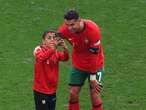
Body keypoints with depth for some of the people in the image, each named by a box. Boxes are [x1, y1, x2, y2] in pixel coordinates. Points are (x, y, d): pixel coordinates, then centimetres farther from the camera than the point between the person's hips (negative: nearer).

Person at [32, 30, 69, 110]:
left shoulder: (56, 52, 4)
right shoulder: (39, 49, -13)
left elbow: (65, 58, -15)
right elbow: (42, 57, -36)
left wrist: (64, 47, -36)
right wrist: (53, 48, -50)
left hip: (52, 90, 6)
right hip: (40, 90, -6)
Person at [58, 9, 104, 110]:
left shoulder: (93, 29, -31)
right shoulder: (64, 30, -22)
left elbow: (94, 54, -24)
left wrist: (93, 77, -19)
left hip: (95, 65, -3)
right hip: (78, 65, 3)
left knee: (95, 95, -6)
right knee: (73, 93, -1)